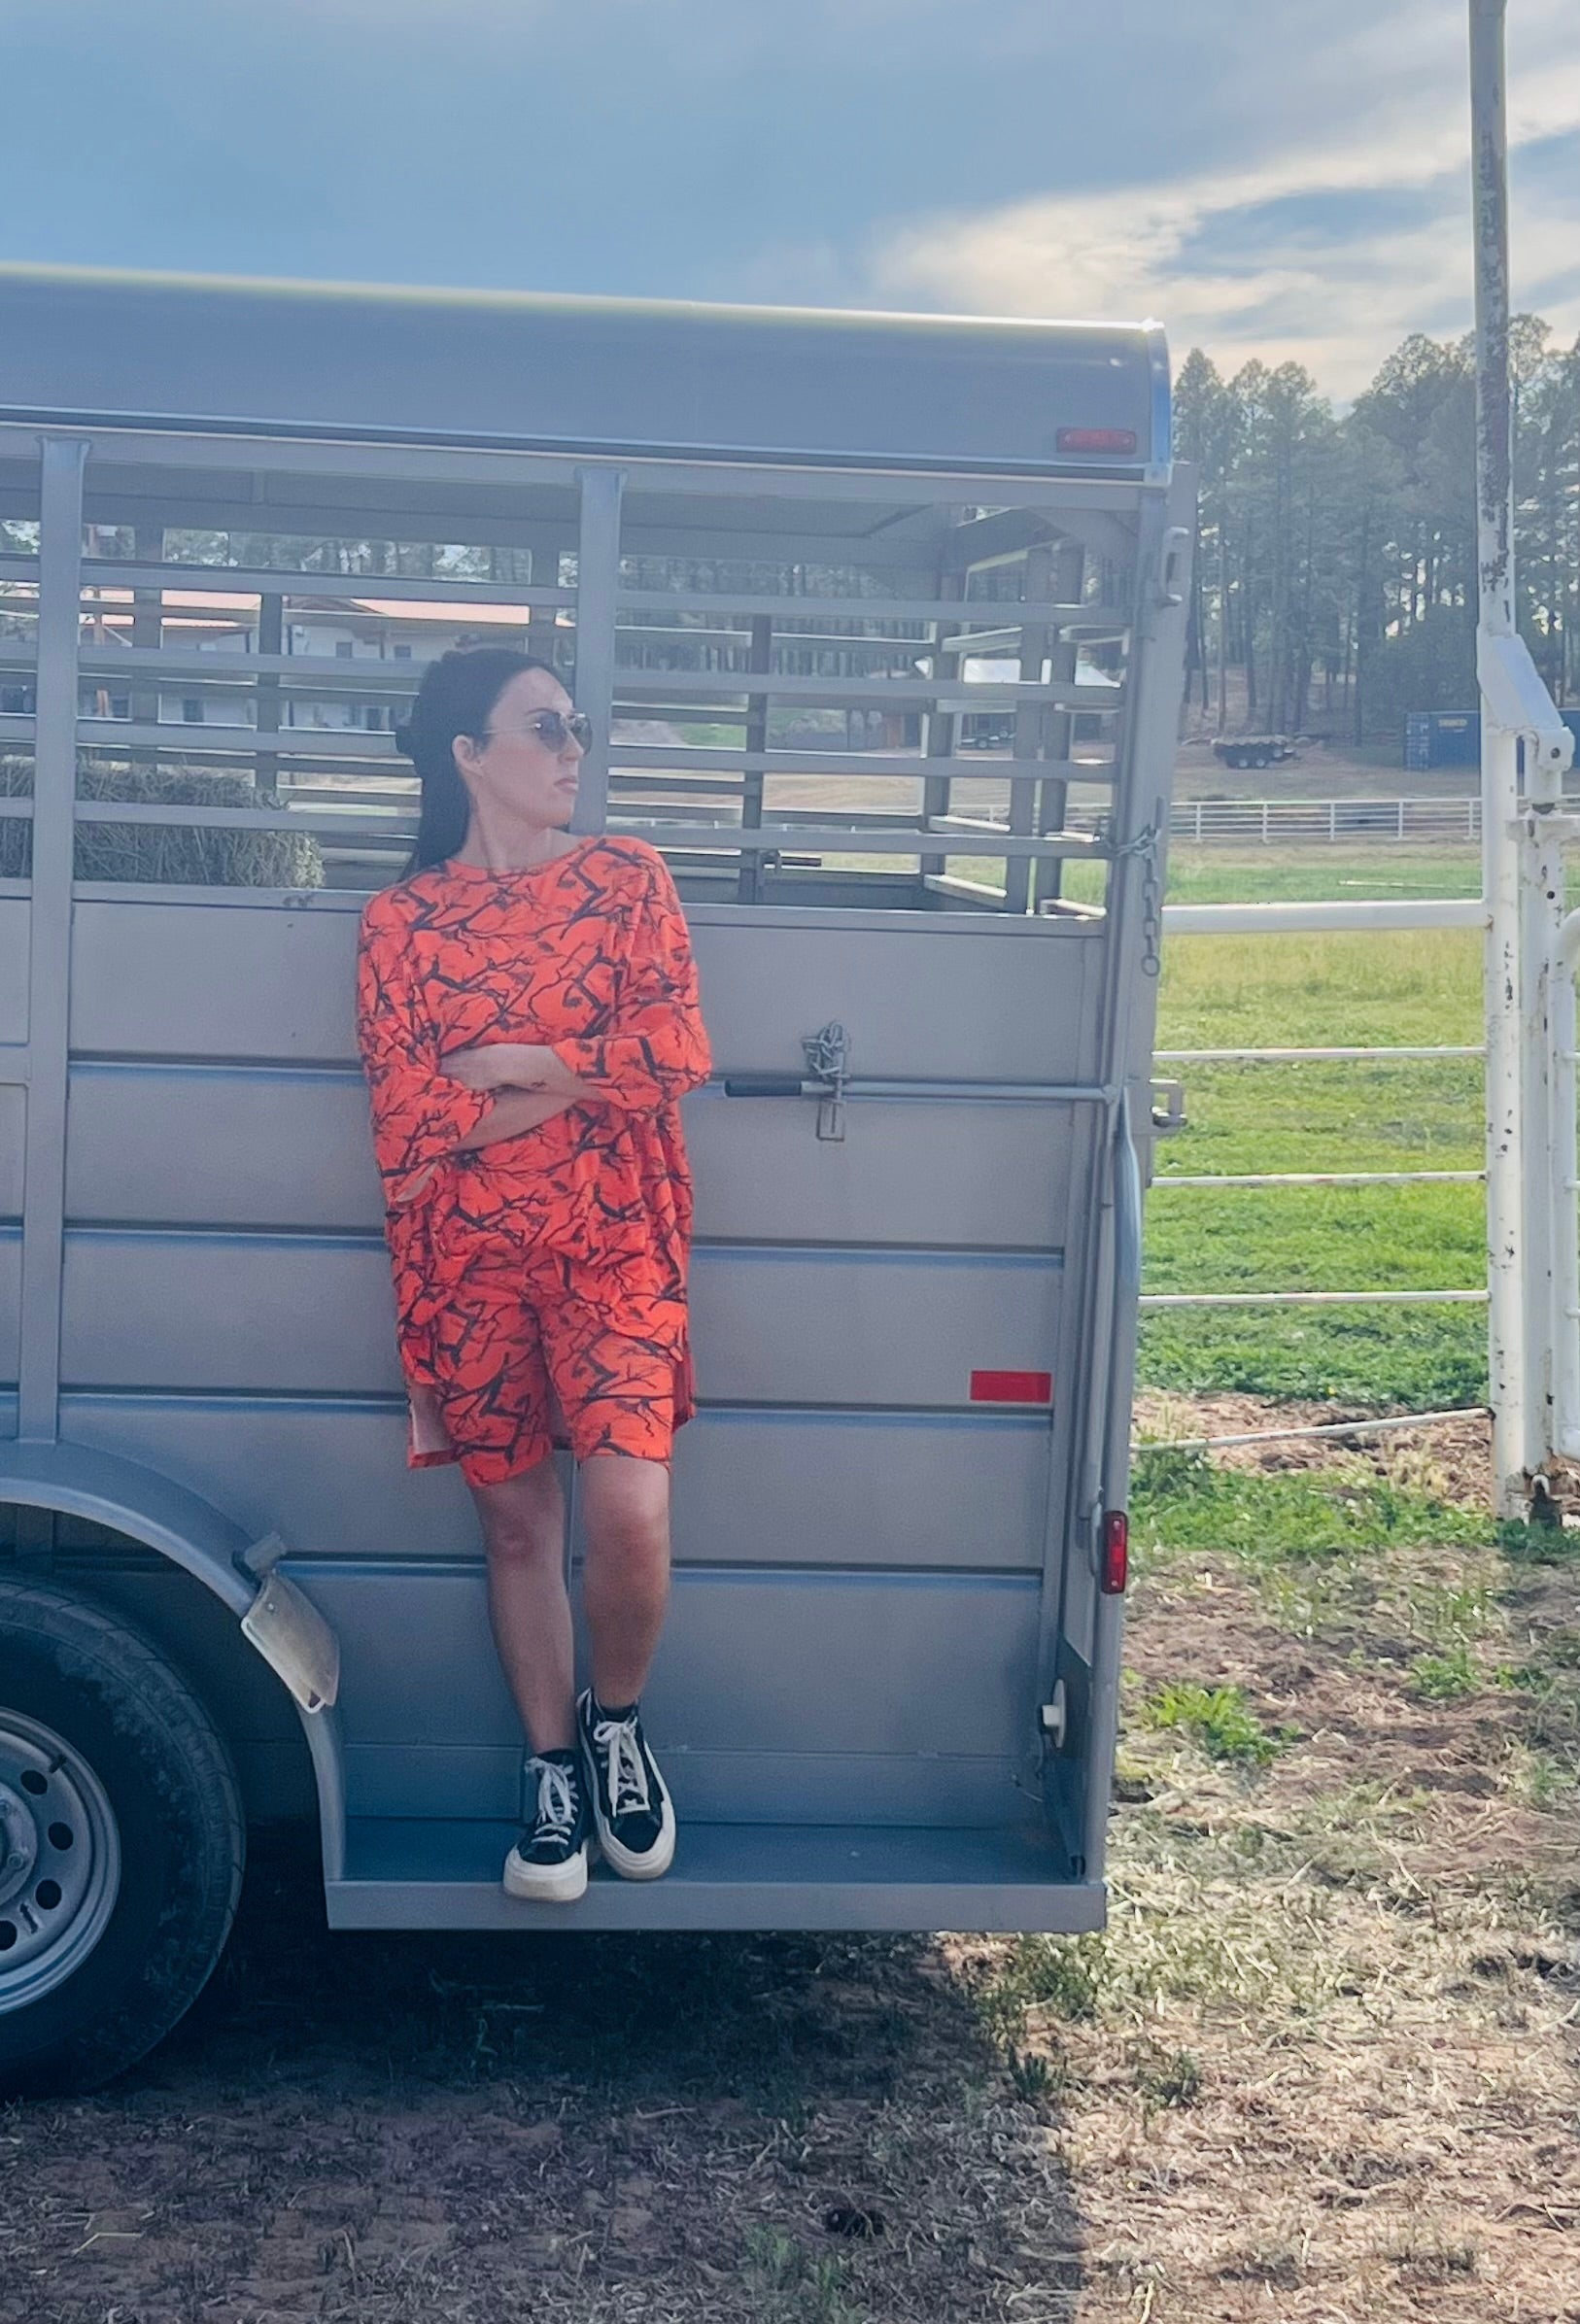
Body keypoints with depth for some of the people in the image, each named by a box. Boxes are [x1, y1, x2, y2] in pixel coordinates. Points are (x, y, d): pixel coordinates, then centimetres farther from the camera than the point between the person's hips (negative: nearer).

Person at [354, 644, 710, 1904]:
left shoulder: (629, 877, 5)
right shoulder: (401, 920, 4)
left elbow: (678, 1051, -9)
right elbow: (405, 1119, -5)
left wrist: (501, 1068, -11)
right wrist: (585, 1075, -9)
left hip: (616, 1247, -1)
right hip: (471, 1259, 1)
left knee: (631, 1512, -14)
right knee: (517, 1520, 7)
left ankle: (617, 1719, 15)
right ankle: (555, 1770, 24)